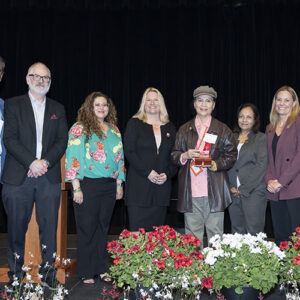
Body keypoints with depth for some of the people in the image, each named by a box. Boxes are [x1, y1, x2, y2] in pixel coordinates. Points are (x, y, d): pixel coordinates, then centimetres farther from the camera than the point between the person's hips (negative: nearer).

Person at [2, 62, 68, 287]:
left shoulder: (58, 109, 14)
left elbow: (62, 141, 6)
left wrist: (45, 162, -10)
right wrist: (32, 162, -15)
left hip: (49, 177, 2)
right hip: (18, 177, -2)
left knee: (49, 226, 3)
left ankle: (48, 272, 15)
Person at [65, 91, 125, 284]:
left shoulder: (114, 129, 13)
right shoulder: (80, 129, -4)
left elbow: (120, 157, 16)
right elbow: (73, 158, -9)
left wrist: (119, 184, 11)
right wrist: (76, 188, -15)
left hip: (109, 186, 5)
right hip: (88, 185, -5)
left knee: (103, 228, 11)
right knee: (87, 229, 2)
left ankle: (101, 269, 21)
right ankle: (87, 273, 13)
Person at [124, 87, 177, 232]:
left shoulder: (170, 128, 15)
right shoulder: (134, 124, 5)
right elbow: (129, 152, -5)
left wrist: (167, 174, -6)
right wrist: (148, 172, -13)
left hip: (162, 186, 3)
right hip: (139, 187, -3)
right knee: (137, 231, -6)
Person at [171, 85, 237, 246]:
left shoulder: (223, 130, 10)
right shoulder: (184, 130, 15)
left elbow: (232, 156, 5)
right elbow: (174, 155, 14)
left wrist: (215, 164, -13)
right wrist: (185, 156, -8)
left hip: (214, 190, -1)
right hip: (190, 191, 2)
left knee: (215, 233, 1)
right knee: (192, 235, 3)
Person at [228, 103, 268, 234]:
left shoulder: (261, 138, 2)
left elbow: (262, 165, -7)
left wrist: (244, 189, -11)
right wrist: (230, 187, -2)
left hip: (253, 192, -4)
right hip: (233, 193, 4)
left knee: (253, 232, -5)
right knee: (237, 231, 8)